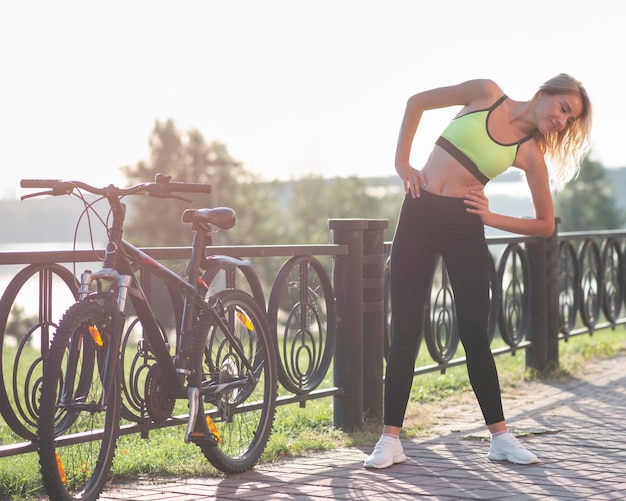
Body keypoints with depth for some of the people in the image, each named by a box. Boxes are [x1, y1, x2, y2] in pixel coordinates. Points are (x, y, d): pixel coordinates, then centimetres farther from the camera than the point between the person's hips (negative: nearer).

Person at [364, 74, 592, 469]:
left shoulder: (530, 153, 1)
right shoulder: (487, 94, 2)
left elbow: (546, 225, 4)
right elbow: (417, 102, 10)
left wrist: (491, 217, -6)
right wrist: (402, 162, 3)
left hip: (464, 228, 0)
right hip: (418, 214, 0)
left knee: (475, 334, 1)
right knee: (405, 330, -1)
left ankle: (500, 437, 12)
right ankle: (391, 439, 4)